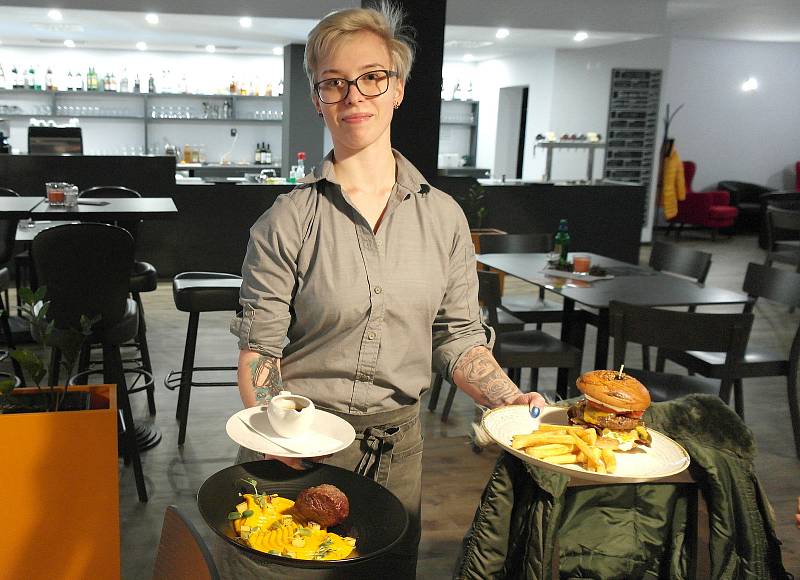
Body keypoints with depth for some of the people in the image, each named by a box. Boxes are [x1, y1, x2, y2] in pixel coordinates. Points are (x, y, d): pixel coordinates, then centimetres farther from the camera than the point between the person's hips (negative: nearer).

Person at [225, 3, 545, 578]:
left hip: (399, 443, 3)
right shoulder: (288, 221, -10)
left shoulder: (443, 216, -2)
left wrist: (512, 400, -15)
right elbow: (259, 348, -9)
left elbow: (458, 337, 1)